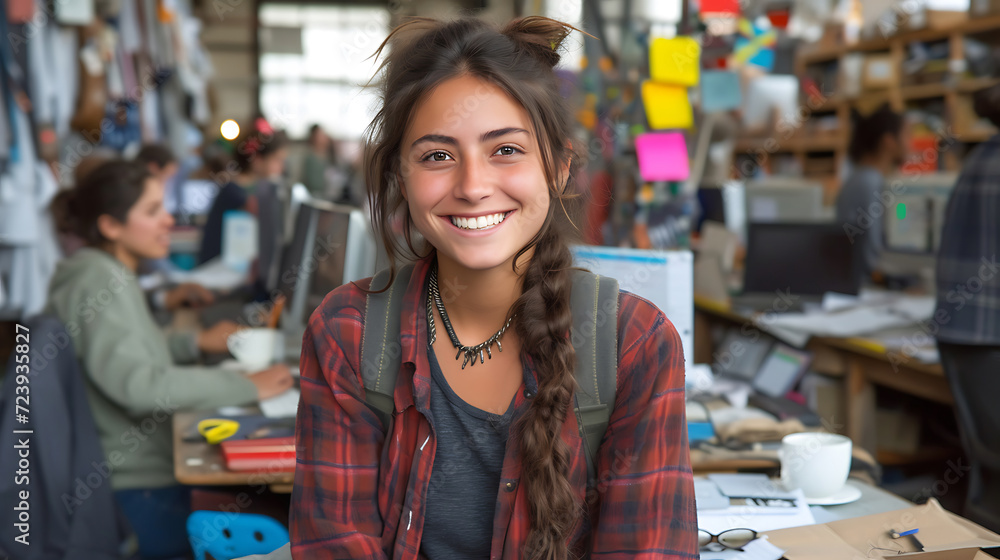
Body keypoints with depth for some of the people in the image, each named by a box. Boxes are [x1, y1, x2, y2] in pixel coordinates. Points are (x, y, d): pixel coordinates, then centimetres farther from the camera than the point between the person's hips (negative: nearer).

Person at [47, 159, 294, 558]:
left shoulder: (107, 272, 12)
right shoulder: (98, 282, -19)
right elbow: (139, 384, -30)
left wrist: (196, 343, 15)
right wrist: (247, 387, -26)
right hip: (136, 485, -10)